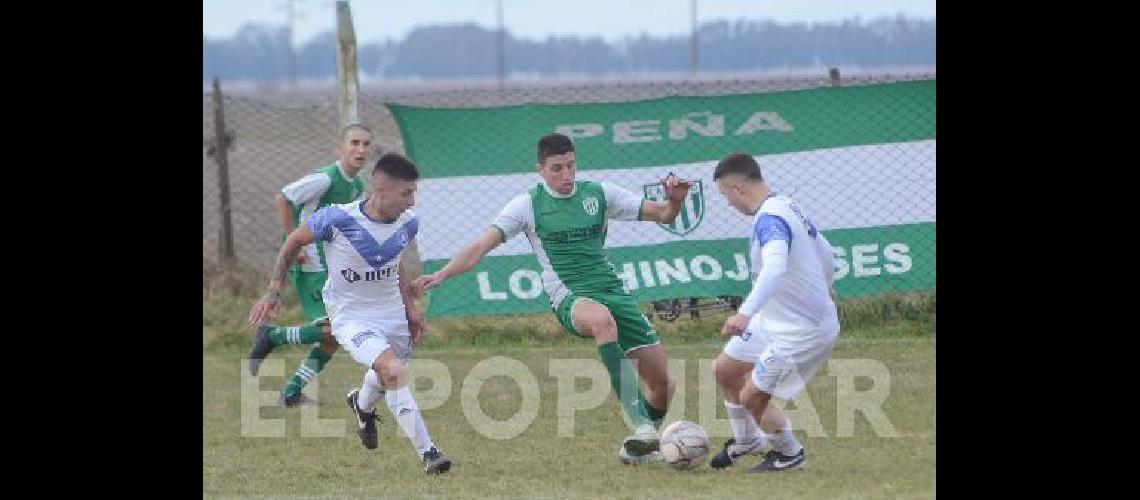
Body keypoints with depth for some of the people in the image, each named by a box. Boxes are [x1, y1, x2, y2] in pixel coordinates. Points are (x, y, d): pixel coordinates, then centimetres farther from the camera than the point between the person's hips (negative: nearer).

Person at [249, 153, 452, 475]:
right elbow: (294, 242, -5)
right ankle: (428, 454, -22)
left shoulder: (408, 224, -8)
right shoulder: (337, 219, -23)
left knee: (385, 376, 22)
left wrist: (410, 309, 11)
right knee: (394, 371, -26)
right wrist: (274, 292, -5)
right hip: (350, 317, -6)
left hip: (392, 313, 6)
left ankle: (363, 405, 61)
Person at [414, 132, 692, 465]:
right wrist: (442, 275, -19)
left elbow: (662, 215, 11)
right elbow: (482, 246, -5)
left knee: (662, 382, 0)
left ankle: (639, 446, 30)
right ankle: (640, 425, -45)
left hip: (612, 289, 5)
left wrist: (674, 201, -12)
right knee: (601, 319, -43)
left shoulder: (598, 194, 8)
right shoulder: (528, 204, 0)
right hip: (570, 298, -5)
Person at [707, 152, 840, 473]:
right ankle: (746, 441, 36)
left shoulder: (769, 219, -27)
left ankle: (790, 455, 20)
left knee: (751, 396, -4)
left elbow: (775, 267, -46)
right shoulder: (788, 207, 4)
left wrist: (745, 312, -57)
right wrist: (822, 295, 35)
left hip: (802, 332, -10)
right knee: (723, 370, 16)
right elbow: (826, 256, 16)